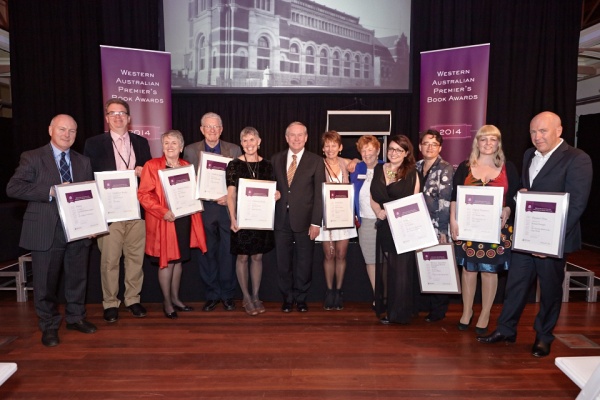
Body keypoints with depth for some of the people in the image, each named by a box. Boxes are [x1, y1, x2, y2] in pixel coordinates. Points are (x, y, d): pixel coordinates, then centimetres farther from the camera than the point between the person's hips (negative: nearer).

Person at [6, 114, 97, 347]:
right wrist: (51, 191, -19)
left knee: (77, 277, 12)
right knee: (46, 281, 6)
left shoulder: (83, 162, 12)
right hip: (46, 231, -3)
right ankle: (49, 326, 22)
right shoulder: (32, 158, 0)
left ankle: (76, 317, 30)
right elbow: (13, 188, -10)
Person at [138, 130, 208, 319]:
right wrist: (163, 211, -21)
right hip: (164, 222, -5)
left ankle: (175, 298, 26)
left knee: (178, 260, 12)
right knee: (166, 262, 0)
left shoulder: (187, 166, 12)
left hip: (184, 220, 5)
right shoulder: (152, 166, -5)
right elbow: (143, 194, -11)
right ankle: (166, 302, 16)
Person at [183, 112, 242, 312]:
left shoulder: (234, 150, 5)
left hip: (227, 208, 0)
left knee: (228, 254, 5)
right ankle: (212, 294, 22)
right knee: (207, 254, 8)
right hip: (203, 209, 1)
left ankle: (227, 294, 21)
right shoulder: (191, 150, 6)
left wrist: (230, 197, -11)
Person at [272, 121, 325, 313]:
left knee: (304, 262, 8)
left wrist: (316, 223, -10)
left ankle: (301, 298, 27)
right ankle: (287, 298, 27)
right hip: (281, 219, 2)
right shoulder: (276, 159, 8)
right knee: (283, 262, 9)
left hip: (304, 220, -2)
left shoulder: (316, 161, -1)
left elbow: (319, 194, -4)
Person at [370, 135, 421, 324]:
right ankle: (384, 308, 19)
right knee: (384, 268, 7)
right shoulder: (378, 170, 10)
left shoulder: (412, 173, 0)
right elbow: (373, 198, 10)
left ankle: (399, 312, 10)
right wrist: (379, 212, -8)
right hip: (384, 226, 4)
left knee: (401, 269, -1)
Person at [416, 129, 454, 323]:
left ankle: (438, 310, 18)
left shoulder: (445, 169, -7)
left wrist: (442, 230, -17)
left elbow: (445, 202, -13)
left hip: (437, 228, -5)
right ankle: (423, 305, 24)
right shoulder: (416, 167, 10)